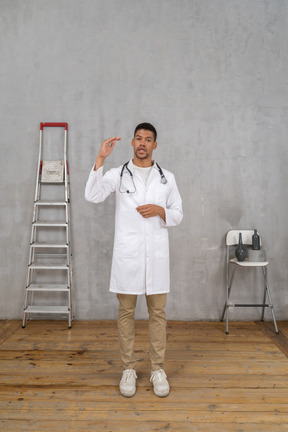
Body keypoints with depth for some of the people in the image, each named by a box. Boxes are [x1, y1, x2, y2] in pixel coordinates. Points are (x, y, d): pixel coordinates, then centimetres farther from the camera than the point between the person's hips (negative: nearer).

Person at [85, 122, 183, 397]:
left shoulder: (167, 178, 8)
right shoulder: (117, 175, 3)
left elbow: (178, 215, 10)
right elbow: (92, 195, -14)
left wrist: (160, 211, -11)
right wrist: (100, 159, -19)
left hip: (156, 254, 2)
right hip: (127, 254, -1)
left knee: (157, 312, 8)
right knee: (126, 312, 8)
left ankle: (157, 369, 24)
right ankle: (128, 369, 24)